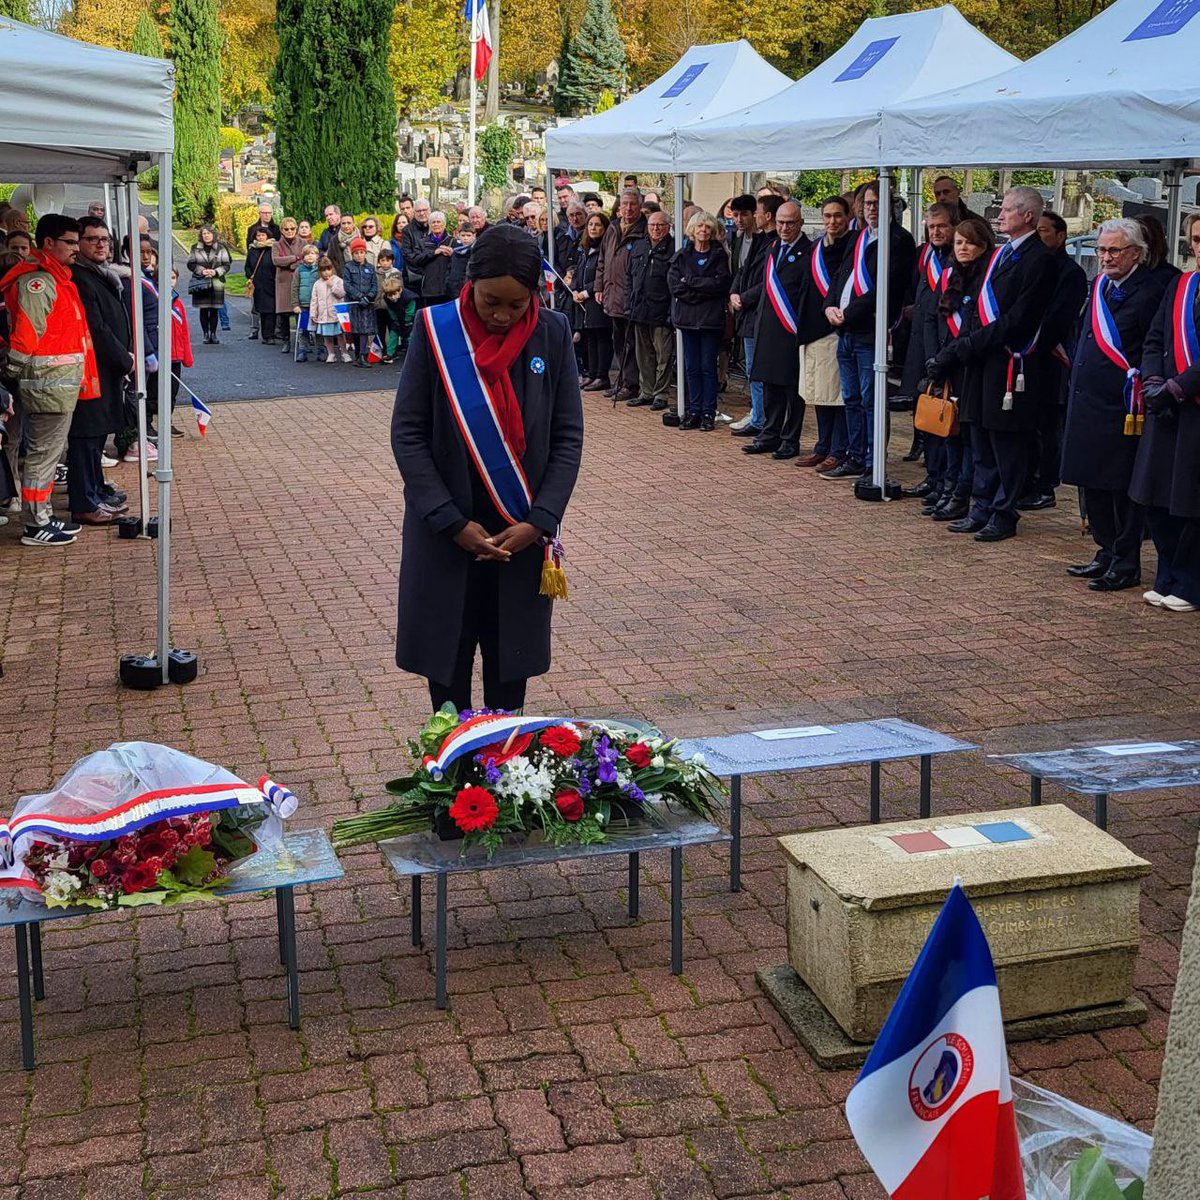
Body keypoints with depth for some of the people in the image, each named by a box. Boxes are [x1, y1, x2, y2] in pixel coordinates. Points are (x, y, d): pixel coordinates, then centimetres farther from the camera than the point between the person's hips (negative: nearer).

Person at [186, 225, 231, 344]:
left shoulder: (221, 248, 2)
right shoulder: (196, 248, 4)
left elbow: (227, 265, 1)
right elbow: (190, 264, 3)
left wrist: (216, 272, -14)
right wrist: (202, 271, -12)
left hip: (217, 284, 0)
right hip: (200, 284, 0)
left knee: (214, 310, 3)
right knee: (203, 310, 2)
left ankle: (213, 334, 10)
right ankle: (206, 334, 8)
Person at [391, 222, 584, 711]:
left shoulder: (552, 334, -4)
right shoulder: (435, 330, -8)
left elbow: (568, 437, -1)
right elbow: (407, 434, -7)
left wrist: (539, 522, -11)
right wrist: (452, 522, -13)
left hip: (523, 535, 1)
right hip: (445, 534, -1)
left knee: (509, 676, 9)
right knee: (446, 667, 7)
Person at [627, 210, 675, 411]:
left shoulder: (673, 250, -6)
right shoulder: (637, 248, 15)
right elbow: (630, 278, 21)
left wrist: (673, 311, -15)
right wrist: (631, 304, 13)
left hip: (661, 312, -6)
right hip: (639, 311, 6)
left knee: (663, 355, -1)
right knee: (643, 354, 12)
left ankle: (660, 393, 7)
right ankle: (646, 392, 21)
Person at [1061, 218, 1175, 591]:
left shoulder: (1152, 290, -12)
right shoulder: (1100, 285, 12)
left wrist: (1136, 383, -14)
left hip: (1122, 407, -8)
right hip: (1087, 403, 8)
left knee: (1123, 488, 0)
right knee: (1091, 483, 14)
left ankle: (1126, 565, 11)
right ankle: (1107, 554, 28)